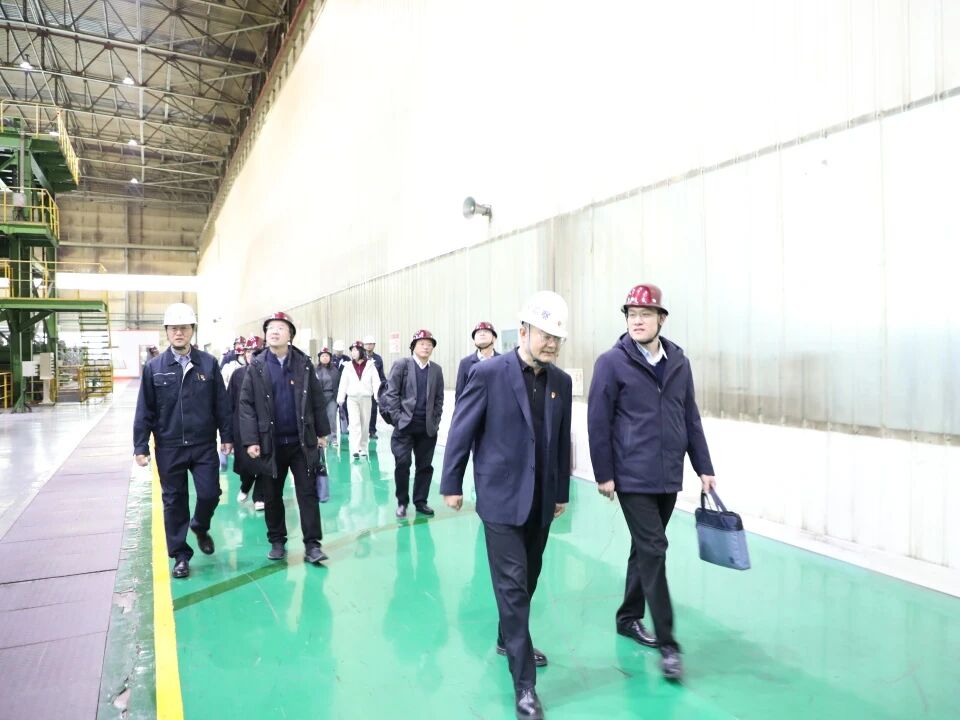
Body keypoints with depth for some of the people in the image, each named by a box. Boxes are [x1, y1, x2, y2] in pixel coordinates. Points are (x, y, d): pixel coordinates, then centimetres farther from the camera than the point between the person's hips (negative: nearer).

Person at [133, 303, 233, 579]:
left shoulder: (208, 363, -1)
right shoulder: (154, 367, 0)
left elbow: (221, 404, 2)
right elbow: (145, 410, 1)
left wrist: (227, 436, 2)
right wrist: (141, 446, 0)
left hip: (204, 445, 0)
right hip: (168, 448, 0)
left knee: (210, 494, 0)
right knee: (174, 501, 8)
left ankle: (200, 527, 33)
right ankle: (180, 554, 23)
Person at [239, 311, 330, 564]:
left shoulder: (304, 363, 1)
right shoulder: (256, 366, -2)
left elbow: (317, 399, 4)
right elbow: (246, 404, -4)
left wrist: (322, 432, 3)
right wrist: (250, 440, -11)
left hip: (302, 441, 0)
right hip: (270, 443, 0)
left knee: (308, 493, 1)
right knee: (272, 496, 11)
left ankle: (312, 544, 8)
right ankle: (277, 541, 27)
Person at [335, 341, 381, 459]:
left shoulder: (370, 366, 0)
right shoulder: (348, 367, 4)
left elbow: (376, 382, -5)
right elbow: (343, 383, 4)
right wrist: (340, 398, -2)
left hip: (366, 398, 0)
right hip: (352, 399, 0)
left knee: (365, 425, 9)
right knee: (354, 424, -10)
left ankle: (363, 449, 21)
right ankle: (355, 450, -15)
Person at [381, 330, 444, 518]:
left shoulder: (436, 370, 9)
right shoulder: (401, 365, -1)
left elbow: (439, 398, 10)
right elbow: (390, 393, -3)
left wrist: (435, 421, 3)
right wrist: (397, 417, -9)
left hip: (427, 427, 3)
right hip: (405, 425, -3)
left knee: (425, 466, 6)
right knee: (402, 464, -2)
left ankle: (420, 501, 18)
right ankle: (402, 502, 13)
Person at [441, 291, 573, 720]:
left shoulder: (561, 382, 5)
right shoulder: (489, 373, -11)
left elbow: (562, 441, 11)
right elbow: (462, 431, -6)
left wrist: (562, 492, 15)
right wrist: (451, 485, -3)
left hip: (541, 500, 6)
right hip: (502, 497, -5)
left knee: (528, 579, 18)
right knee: (512, 583, -3)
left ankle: (509, 640, 42)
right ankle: (524, 683, 7)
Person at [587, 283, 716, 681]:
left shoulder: (679, 362, 6)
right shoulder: (612, 363, -8)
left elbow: (691, 419, 11)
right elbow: (598, 423, -8)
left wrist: (704, 467, 9)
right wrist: (604, 475, -9)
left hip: (668, 478, 5)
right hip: (633, 477, -5)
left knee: (645, 549, 16)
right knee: (653, 551, -5)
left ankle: (629, 618, 32)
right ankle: (667, 642, 5)